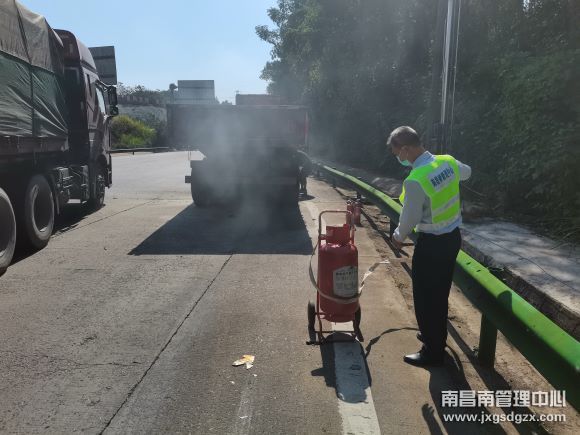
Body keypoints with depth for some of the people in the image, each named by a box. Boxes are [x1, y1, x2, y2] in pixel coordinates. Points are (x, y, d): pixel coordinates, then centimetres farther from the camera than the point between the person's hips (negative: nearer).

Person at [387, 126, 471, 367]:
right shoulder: (448, 161, -3)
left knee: (425, 297, 7)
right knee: (440, 292, 22)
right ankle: (436, 336, 40)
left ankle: (433, 352, 20)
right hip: (453, 237, 8)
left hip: (431, 244, -8)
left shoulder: (415, 180, -26)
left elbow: (410, 218, -17)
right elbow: (466, 172, 21)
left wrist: (398, 237, 2)